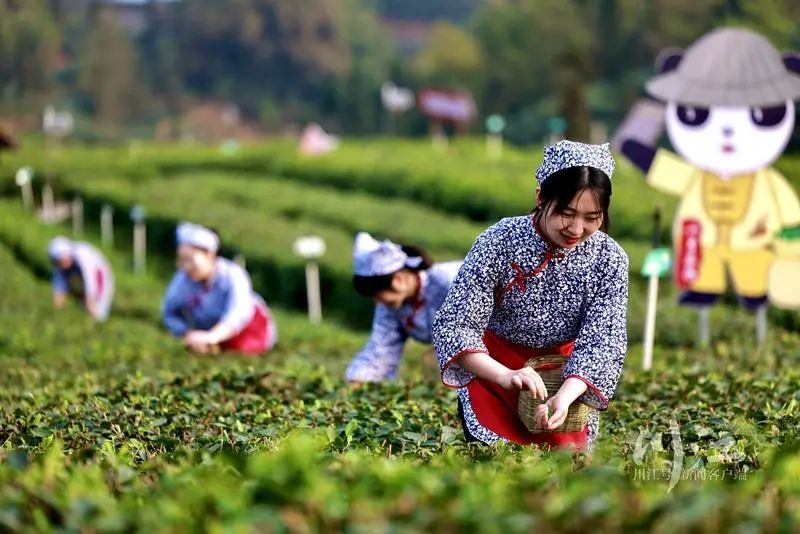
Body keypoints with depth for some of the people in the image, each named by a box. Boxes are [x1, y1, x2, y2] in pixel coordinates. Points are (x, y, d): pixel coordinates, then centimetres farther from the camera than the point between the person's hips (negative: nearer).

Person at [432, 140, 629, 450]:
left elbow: (602, 342, -22)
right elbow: (453, 324, -29)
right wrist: (505, 376, -47)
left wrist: (564, 397, -43)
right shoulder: (500, 242, -25)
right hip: (495, 365, -2)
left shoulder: (609, 259, -18)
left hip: (565, 371, 2)